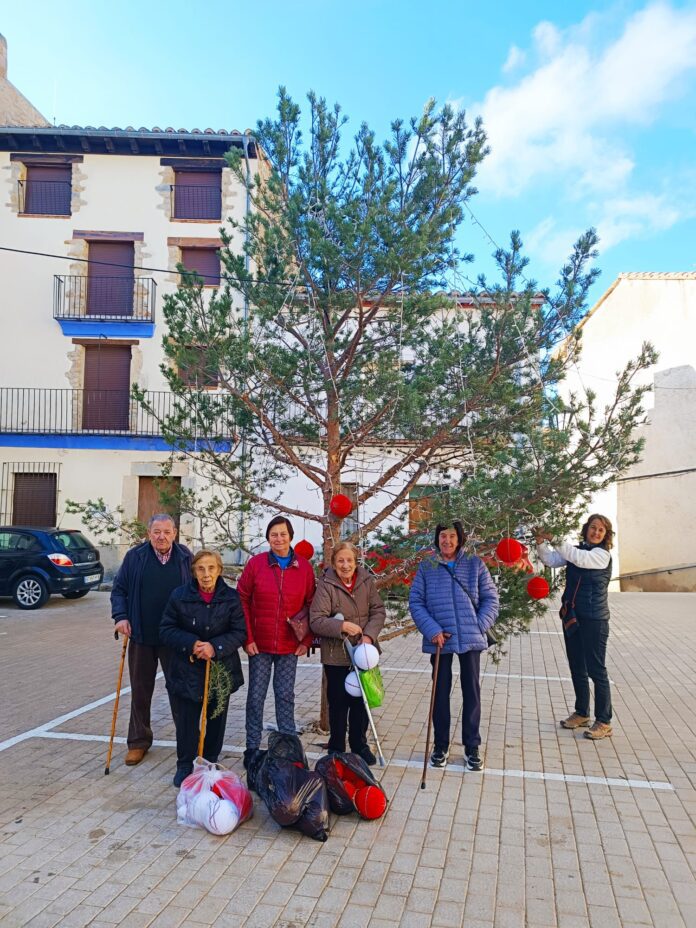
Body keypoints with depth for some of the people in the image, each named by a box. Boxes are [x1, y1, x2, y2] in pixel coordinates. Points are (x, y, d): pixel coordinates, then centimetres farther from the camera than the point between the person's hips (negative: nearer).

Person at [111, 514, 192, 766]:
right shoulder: (134, 557, -1)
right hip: (141, 637, 1)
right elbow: (119, 589, 4)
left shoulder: (185, 557, -2)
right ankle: (139, 741, 25)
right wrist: (120, 616, -10)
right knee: (140, 691, 11)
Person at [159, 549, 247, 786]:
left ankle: (211, 762, 34)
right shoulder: (179, 596, -7)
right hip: (187, 671, -1)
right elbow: (166, 630, -4)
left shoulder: (231, 598, -7)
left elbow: (240, 632, -6)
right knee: (186, 720, 5)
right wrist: (191, 643, -20)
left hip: (222, 669, 1)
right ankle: (184, 766, 25)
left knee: (216, 719, 14)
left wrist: (215, 647, -22)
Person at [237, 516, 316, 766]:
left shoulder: (304, 567, -1)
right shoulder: (255, 563, -4)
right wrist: (247, 638, -5)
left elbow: (310, 605, 5)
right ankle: (252, 747, 21)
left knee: (286, 696, 10)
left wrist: (306, 640, 0)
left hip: (289, 645, 1)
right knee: (256, 695, 7)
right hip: (260, 644, -1)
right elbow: (242, 600, -1)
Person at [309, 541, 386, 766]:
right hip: (336, 656, -3)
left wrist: (369, 635, -15)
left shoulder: (366, 581, -2)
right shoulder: (326, 585, -14)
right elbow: (316, 621, -17)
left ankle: (359, 745, 34)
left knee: (361, 701, 15)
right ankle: (336, 749, 26)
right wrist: (342, 626, -26)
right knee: (338, 703, 9)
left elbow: (378, 611, -1)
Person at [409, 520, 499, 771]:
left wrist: (479, 626, -8)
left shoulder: (475, 565, 1)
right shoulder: (426, 567, 1)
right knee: (441, 691, 9)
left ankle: (472, 747, 23)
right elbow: (415, 601, -1)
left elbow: (491, 599, 3)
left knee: (472, 691, 7)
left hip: (471, 639, 0)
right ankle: (441, 746, 25)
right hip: (440, 640, 0)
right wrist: (432, 630, -12)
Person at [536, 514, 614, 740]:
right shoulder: (576, 550, 7)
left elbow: (580, 558, -27)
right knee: (577, 668, 16)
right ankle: (581, 713, 30)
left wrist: (555, 539, -28)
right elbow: (551, 560, 0)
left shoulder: (602, 554, -10)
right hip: (572, 616, 6)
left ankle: (604, 722, 8)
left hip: (594, 620, -6)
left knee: (596, 670, -2)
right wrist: (542, 543, -16)